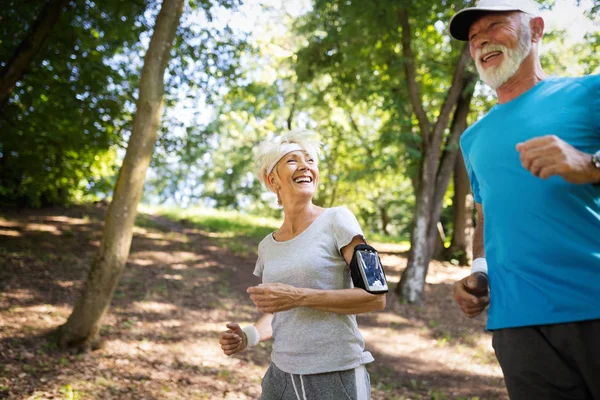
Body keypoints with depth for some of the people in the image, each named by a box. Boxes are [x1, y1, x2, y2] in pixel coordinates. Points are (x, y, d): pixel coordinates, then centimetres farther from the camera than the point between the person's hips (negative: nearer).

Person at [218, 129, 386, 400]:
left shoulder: (337, 220, -8)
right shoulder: (268, 246, 6)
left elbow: (376, 297, -13)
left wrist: (300, 297, -21)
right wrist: (247, 336, -3)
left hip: (336, 376, -4)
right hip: (282, 375, 5)